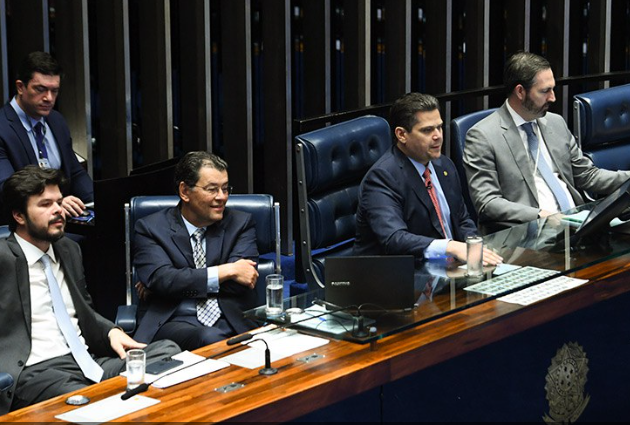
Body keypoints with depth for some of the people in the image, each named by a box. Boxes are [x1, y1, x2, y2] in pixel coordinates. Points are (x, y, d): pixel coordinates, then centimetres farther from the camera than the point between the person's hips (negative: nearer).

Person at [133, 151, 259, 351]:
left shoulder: (240, 223, 14)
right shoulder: (150, 228, 9)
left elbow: (239, 284, 0)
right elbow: (161, 280, -9)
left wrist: (181, 281, -4)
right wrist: (227, 271, -10)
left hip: (234, 321, 4)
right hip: (175, 323, -3)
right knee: (210, 339, -39)